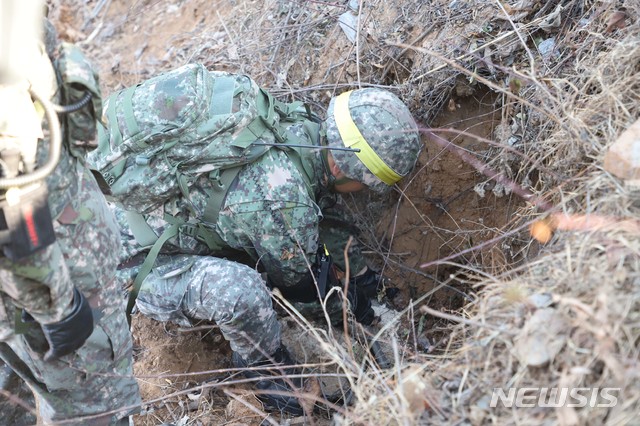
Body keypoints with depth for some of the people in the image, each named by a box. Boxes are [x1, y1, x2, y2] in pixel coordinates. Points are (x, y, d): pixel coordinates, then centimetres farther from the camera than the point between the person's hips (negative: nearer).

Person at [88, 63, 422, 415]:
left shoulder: (300, 126, -10)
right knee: (240, 290, -35)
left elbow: (328, 212, 10)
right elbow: (296, 281, -11)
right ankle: (269, 372, -3)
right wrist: (347, 300, 10)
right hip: (134, 262, -9)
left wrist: (362, 277, 19)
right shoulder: (284, 199, -34)